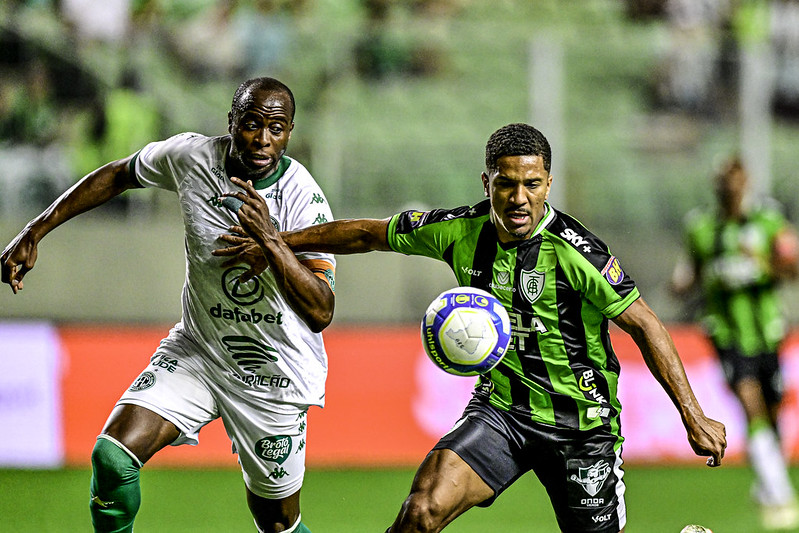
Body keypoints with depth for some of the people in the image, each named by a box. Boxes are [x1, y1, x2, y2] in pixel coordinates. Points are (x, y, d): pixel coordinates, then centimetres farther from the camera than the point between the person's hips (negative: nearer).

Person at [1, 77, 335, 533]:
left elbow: (320, 314, -30)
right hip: (197, 347, 3)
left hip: (275, 375, -3)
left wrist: (270, 239, -41)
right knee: (112, 456, -17)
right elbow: (118, 175, 8)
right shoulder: (191, 156, -13)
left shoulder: (303, 199, -23)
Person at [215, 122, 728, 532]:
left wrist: (695, 417, -16)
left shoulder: (575, 252, -21)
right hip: (500, 407, 3)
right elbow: (369, 234, 8)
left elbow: (645, 325, -15)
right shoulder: (460, 232, -7)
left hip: (582, 421, -3)